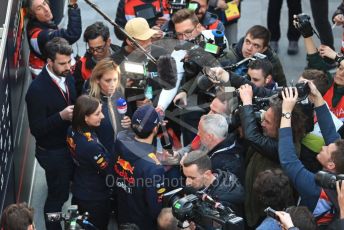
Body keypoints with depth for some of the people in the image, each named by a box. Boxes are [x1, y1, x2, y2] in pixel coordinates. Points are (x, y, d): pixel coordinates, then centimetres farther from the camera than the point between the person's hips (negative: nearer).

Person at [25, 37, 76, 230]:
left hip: (71, 144, 7)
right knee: (58, 195, 10)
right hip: (53, 153, -7)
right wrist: (61, 116, -36)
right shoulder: (37, 89, -28)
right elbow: (36, 129, -25)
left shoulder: (67, 76, -6)